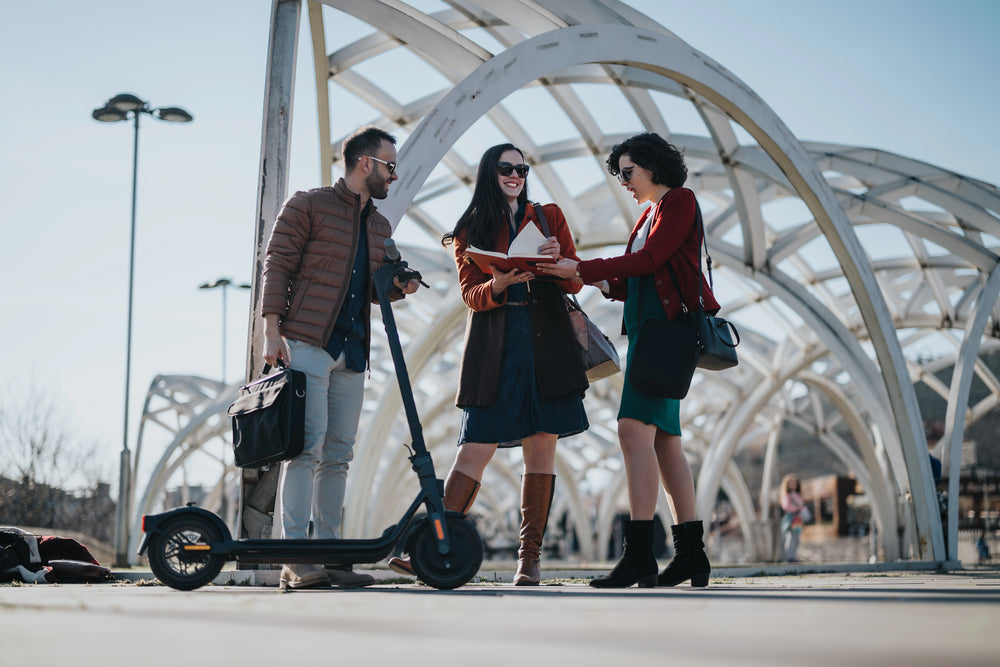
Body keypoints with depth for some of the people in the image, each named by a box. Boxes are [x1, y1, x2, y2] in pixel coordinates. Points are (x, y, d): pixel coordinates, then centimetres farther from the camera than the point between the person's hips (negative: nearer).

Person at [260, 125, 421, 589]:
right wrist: (272, 331, -13)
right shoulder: (307, 205, 2)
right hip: (306, 343, -7)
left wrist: (398, 288, 5)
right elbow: (276, 266, -3)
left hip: (352, 351, 7)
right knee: (307, 445, -13)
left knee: (338, 454, 5)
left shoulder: (380, 226, 22)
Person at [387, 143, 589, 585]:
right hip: (494, 346, -1)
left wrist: (556, 262, -11)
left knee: (542, 445, -2)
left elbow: (574, 283, 11)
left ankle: (530, 557, 2)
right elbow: (471, 295, 2)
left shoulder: (549, 218, 15)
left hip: (546, 342, 1)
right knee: (475, 446, -8)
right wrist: (499, 284, -19)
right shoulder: (471, 230, 12)